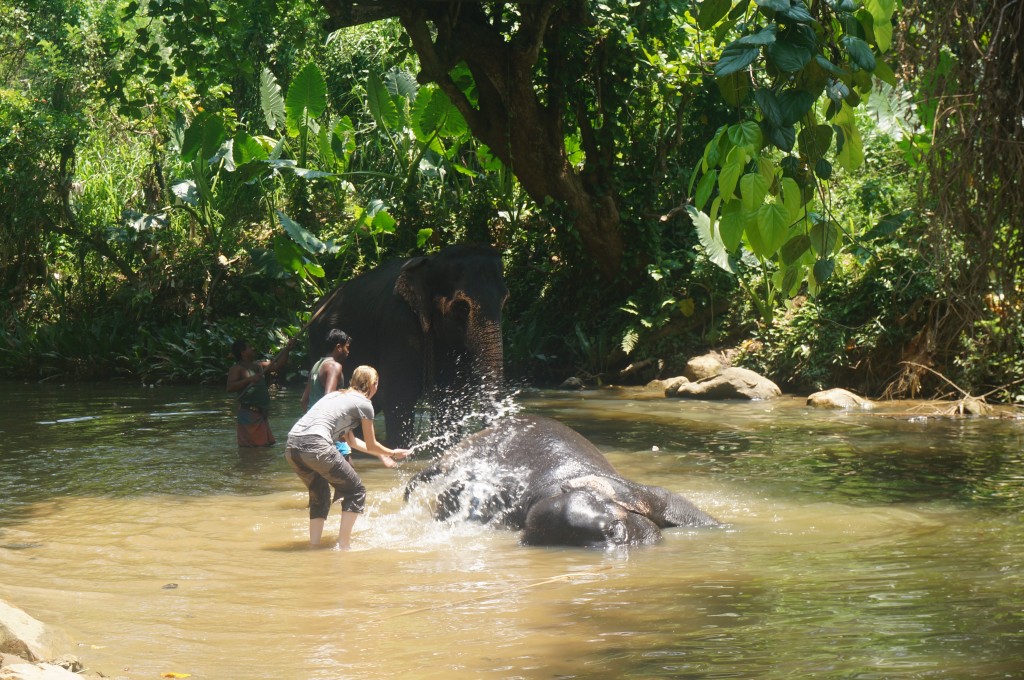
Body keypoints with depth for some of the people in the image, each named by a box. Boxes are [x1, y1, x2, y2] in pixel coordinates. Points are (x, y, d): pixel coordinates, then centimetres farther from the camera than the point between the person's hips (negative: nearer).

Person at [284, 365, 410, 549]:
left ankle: (313, 547, 18)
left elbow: (350, 440, 37)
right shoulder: (364, 403, 8)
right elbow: (371, 445, 15)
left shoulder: (336, 396, 31)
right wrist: (392, 453, 34)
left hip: (292, 446, 8)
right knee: (355, 492, 7)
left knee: (320, 496, 26)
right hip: (315, 445, -8)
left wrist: (382, 455, 46)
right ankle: (343, 546, 1)